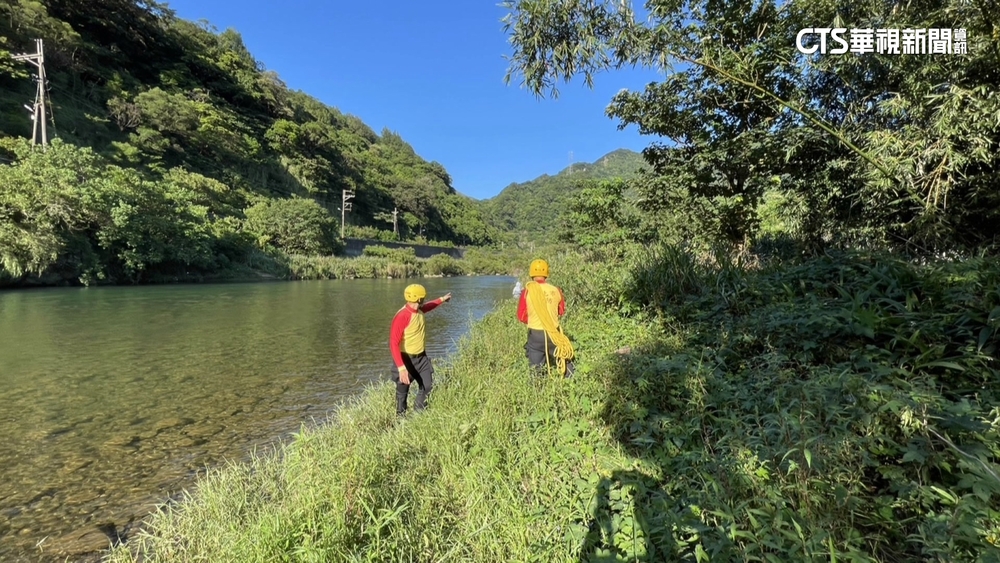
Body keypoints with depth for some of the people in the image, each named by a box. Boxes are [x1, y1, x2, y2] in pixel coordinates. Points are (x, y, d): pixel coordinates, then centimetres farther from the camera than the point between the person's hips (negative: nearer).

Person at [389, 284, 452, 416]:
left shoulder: (419, 310, -2)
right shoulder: (401, 317, -27)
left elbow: (427, 306, 26)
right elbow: (394, 344, -29)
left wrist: (442, 299, 35)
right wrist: (401, 367, -36)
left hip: (421, 357, 8)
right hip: (406, 359, -8)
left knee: (428, 387, 13)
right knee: (402, 392, 9)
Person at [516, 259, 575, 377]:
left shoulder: (527, 291, -10)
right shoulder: (556, 290, -4)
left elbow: (521, 316, -3)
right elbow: (561, 311, 10)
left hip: (535, 334, -1)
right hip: (554, 333, 2)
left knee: (536, 369, 9)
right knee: (565, 362, 19)